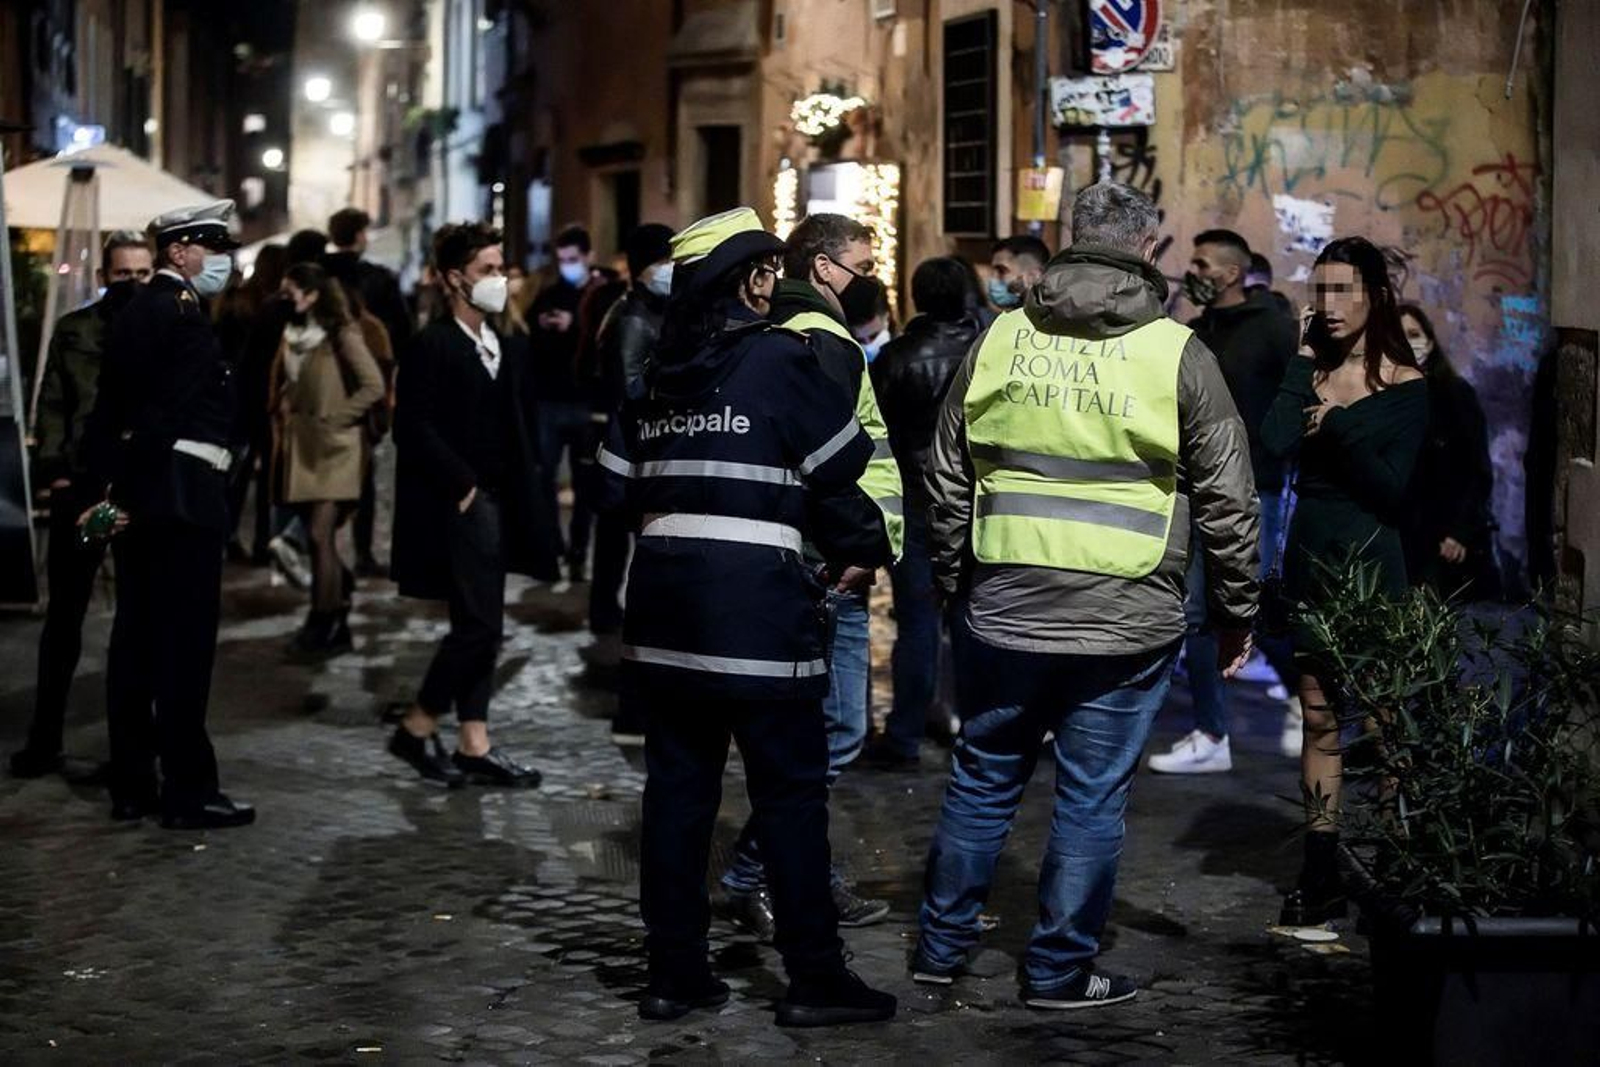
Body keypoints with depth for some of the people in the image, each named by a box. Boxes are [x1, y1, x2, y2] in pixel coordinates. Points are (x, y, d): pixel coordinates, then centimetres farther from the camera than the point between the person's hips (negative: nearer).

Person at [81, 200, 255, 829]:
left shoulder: (134, 312, 17)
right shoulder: (182, 315, -12)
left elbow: (110, 408, 14)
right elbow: (164, 414, -19)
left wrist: (109, 487, 11)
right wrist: (126, 494, -15)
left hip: (134, 498, 10)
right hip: (181, 495, -10)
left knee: (136, 641, 11)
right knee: (185, 644, -6)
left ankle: (131, 787, 15)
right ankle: (188, 793, -3)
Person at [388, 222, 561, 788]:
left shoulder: (499, 347, 14)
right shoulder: (433, 345, -10)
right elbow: (414, 427, -16)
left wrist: (524, 489, 6)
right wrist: (462, 483, -15)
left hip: (496, 502, 8)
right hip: (460, 504, -8)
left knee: (478, 626, 10)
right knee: (480, 625, -10)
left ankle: (474, 744, 14)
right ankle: (417, 728, 4)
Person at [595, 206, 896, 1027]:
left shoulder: (659, 372, 10)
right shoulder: (779, 359, -9)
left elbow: (617, 483, 14)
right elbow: (848, 468, -5)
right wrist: (864, 548, 11)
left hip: (664, 596, 6)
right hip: (755, 599, -6)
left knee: (678, 784, 10)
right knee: (790, 790, 1)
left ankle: (674, 971, 14)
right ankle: (814, 976, 5)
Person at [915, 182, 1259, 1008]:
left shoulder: (1000, 338, 4)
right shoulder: (1176, 353, -5)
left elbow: (948, 477, 10)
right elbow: (1227, 500, -2)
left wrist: (950, 579, 22)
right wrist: (1235, 612, 8)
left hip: (1003, 613, 3)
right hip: (1125, 623, -3)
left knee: (982, 782, 16)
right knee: (1091, 801, 6)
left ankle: (941, 947, 25)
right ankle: (1058, 971, 13)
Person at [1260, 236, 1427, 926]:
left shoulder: (1404, 386, -4)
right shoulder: (1310, 372, 6)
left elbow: (1393, 488, -11)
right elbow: (1275, 443, -12)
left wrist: (1337, 426, -17)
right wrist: (1305, 358, -8)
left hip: (1369, 560, -4)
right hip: (1308, 557, 4)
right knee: (1319, 721, 7)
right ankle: (1321, 876, 11)